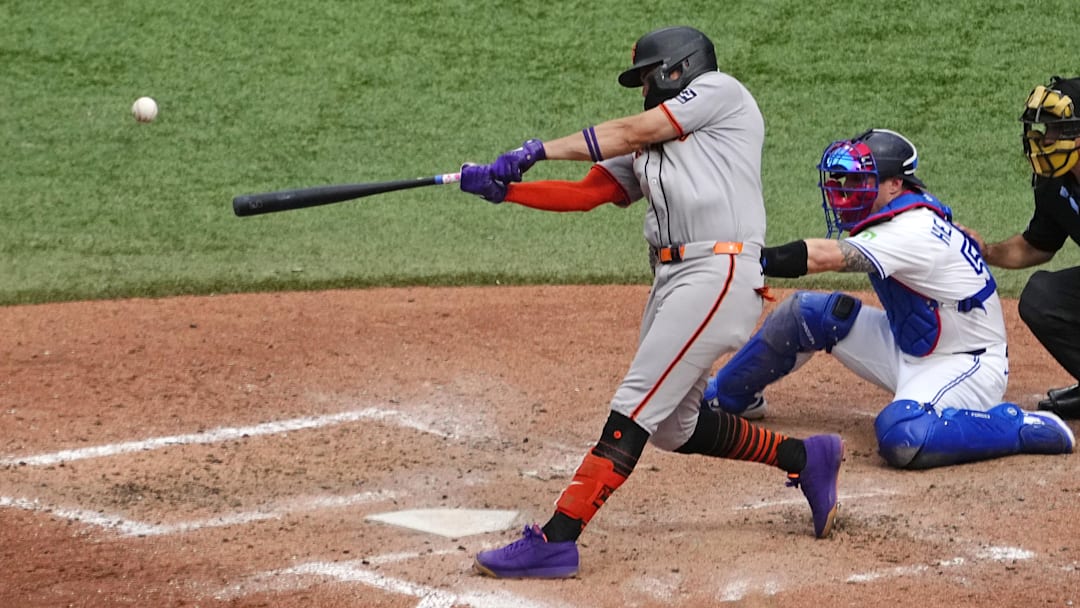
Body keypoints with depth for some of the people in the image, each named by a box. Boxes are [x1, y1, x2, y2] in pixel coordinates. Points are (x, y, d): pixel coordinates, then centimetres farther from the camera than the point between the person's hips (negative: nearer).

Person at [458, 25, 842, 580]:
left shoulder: (719, 90, 5)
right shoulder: (648, 150, 27)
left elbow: (631, 132, -3)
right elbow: (583, 194, 19)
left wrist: (538, 150, -1)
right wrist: (503, 189, 7)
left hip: (718, 274, -10)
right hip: (672, 282, 10)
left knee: (635, 406, -15)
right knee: (674, 426, 13)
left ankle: (556, 540, -21)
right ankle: (804, 458, 29)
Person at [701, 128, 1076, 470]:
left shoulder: (914, 231, -27)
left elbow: (825, 258, -36)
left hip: (967, 366, -10)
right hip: (908, 347, 10)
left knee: (901, 436, -37)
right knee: (805, 313, 1)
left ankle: (1029, 428, -18)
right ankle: (725, 396, 22)